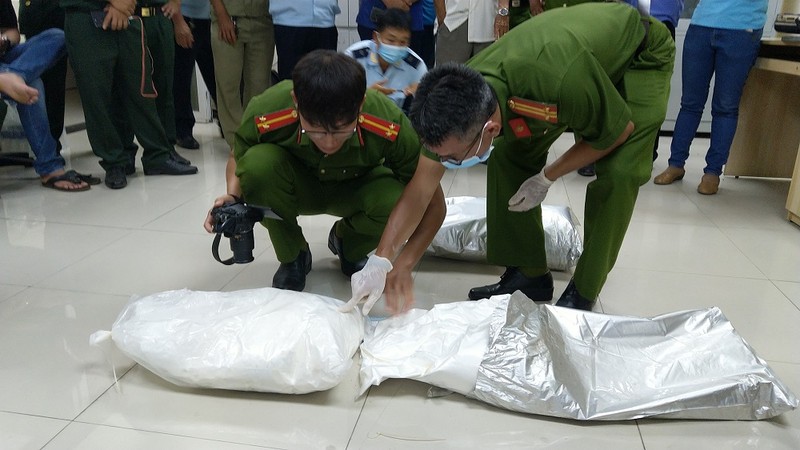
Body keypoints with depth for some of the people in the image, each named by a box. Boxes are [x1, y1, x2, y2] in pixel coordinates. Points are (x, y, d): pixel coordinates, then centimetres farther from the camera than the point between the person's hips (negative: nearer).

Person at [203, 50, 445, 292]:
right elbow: (237, 157, -7)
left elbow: (433, 204, -24)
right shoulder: (264, 113, -32)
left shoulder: (391, 126, -35)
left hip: (356, 188, 0)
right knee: (258, 162, -33)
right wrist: (233, 197, -27)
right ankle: (291, 258, -4)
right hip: (298, 187, 0)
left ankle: (349, 247, 5)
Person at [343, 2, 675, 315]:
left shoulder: (560, 84, -46)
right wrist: (382, 259, -24)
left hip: (642, 54, -5)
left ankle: (582, 295, -5)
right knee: (509, 157, -9)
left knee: (618, 172, -22)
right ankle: (529, 274, 5)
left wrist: (547, 178, -18)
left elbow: (619, 130, -24)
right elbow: (422, 184, -19)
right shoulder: (458, 99, -27)